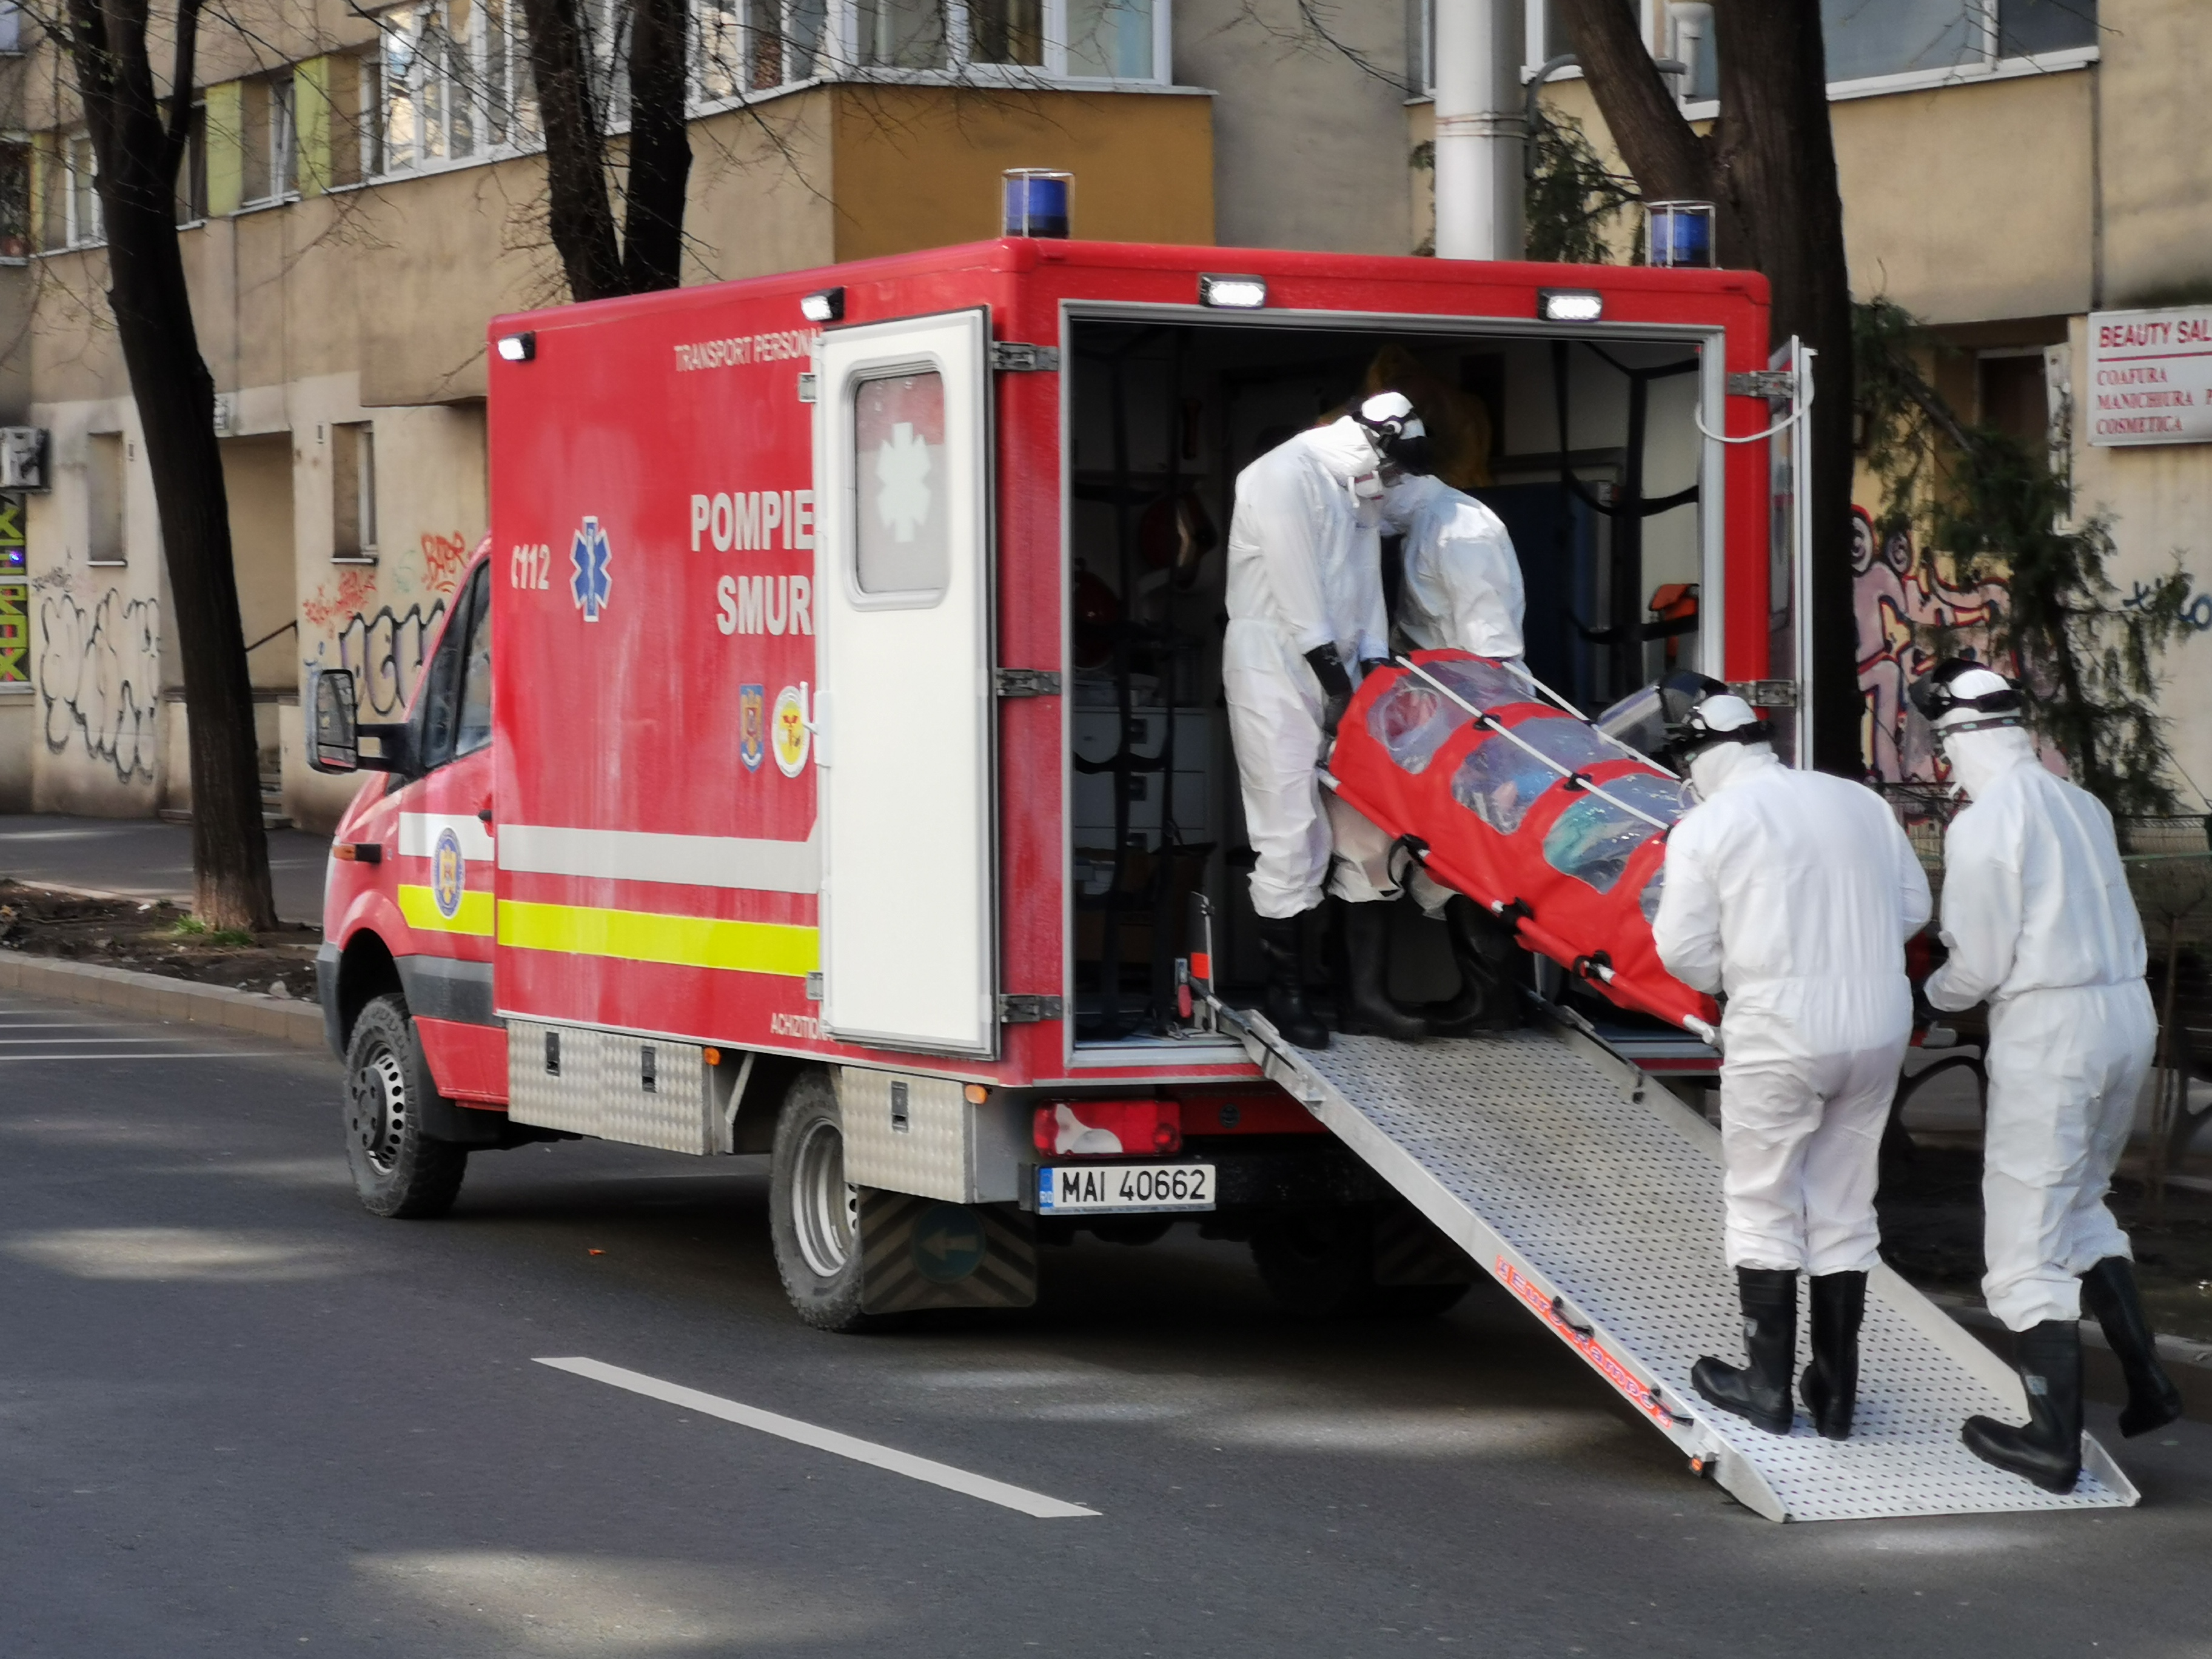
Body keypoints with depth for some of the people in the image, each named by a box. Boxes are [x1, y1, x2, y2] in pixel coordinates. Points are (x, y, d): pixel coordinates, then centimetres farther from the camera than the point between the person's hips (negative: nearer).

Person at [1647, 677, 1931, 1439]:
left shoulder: (1707, 825, -9)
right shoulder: (1861, 803, 3)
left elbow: (1685, 951, -7)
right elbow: (1914, 909, 9)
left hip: (1779, 1033, -4)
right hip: (1879, 1026, 4)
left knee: (1764, 1207, 11)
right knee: (1845, 1209, 15)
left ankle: (1770, 1389, 18)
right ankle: (1836, 1394, 20)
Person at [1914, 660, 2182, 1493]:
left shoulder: (1982, 824, -13)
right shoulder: (2084, 807, 10)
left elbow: (1981, 963, -13)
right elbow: (2086, 922, 12)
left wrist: (1934, 990, 9)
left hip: (2048, 1027, -8)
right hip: (2128, 1011, 8)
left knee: (2028, 1233, 2)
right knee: (2078, 1201, 25)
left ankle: (2054, 1441, 4)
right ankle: (2146, 1380, 21)